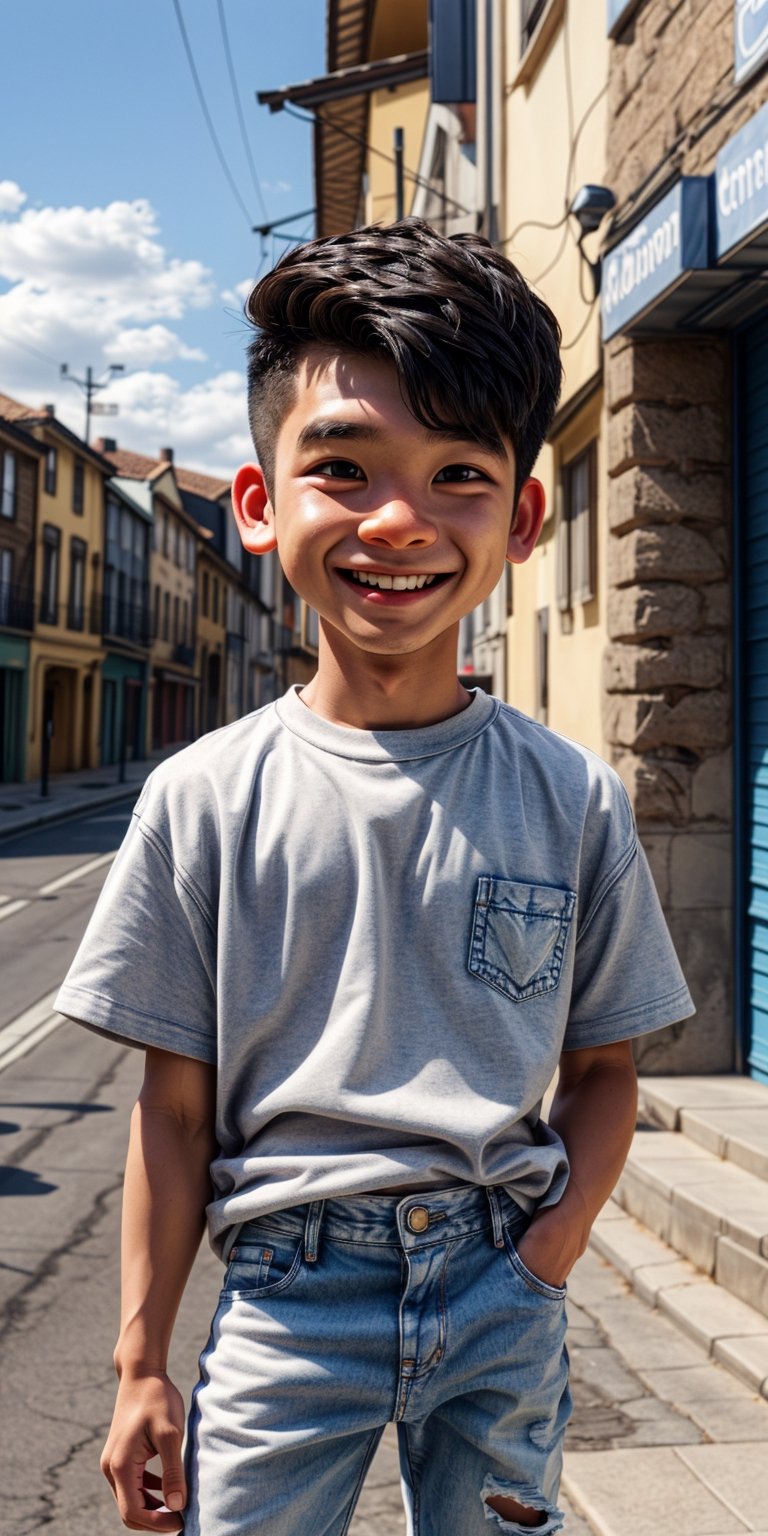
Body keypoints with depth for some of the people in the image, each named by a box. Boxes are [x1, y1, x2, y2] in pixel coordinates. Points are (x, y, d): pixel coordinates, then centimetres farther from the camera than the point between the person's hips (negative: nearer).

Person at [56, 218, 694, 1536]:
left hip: (500, 1291, 2)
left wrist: (548, 1257, -9)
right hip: (287, 1293, -1)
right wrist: (141, 1362, 0)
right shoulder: (203, 800, -7)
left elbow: (602, 1068, 5)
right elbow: (177, 1106, -3)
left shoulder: (574, 800, -4)